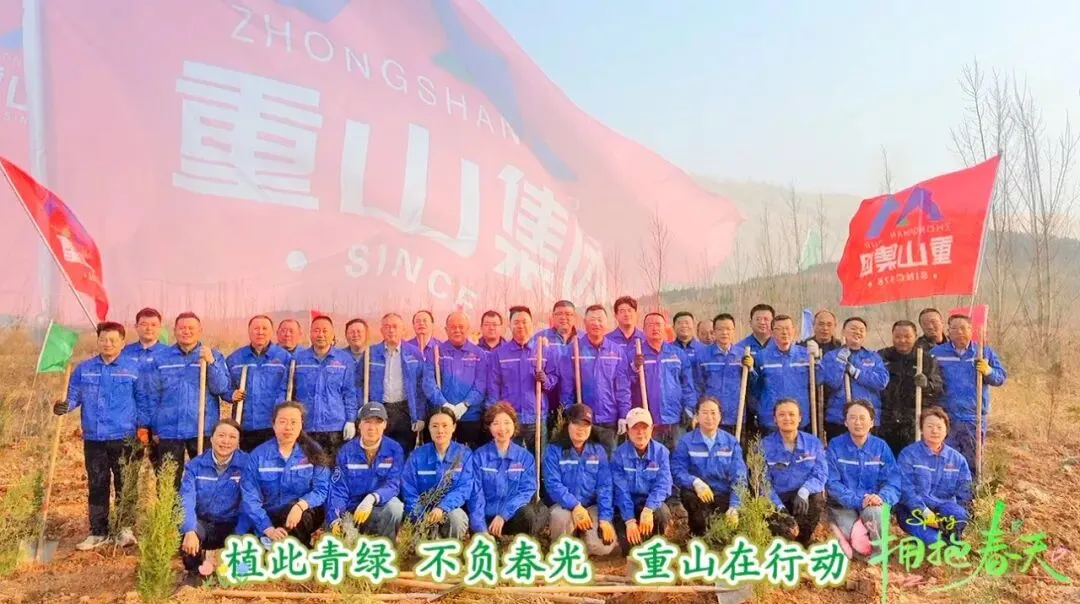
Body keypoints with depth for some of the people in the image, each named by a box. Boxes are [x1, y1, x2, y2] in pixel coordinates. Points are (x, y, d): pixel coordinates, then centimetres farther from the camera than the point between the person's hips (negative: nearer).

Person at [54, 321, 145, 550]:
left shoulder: (135, 367, 1)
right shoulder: (83, 368, 8)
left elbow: (143, 400, 4)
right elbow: (73, 396, 9)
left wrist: (143, 428, -1)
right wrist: (63, 406, -14)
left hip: (123, 437, -3)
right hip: (93, 438, 3)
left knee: (125, 485, 1)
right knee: (96, 486, 10)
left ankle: (125, 529, 12)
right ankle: (98, 532, 20)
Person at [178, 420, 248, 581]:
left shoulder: (246, 464, -8)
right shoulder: (195, 465, -3)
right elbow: (186, 500, -16)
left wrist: (239, 537, -24)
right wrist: (190, 531, -34)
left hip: (231, 526, -1)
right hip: (202, 524, 1)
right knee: (184, 532, -32)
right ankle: (196, 570, 2)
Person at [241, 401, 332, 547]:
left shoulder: (313, 452, 0)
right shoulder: (258, 455, 0)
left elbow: (321, 489, -7)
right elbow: (250, 498, -7)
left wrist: (301, 505, -29)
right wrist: (268, 529, -21)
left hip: (304, 515, 1)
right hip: (271, 518, 0)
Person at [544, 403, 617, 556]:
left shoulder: (598, 451, 4)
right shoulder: (554, 450, -3)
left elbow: (605, 487, -2)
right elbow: (553, 484, -13)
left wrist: (605, 518, -15)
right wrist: (575, 506, -27)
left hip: (592, 507, 2)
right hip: (565, 506, -1)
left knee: (602, 546, -24)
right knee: (560, 515, -37)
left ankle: (582, 538, 12)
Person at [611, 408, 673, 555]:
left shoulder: (661, 451, -7)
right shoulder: (620, 454, -10)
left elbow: (663, 484, -16)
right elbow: (621, 490, -13)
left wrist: (648, 509, -33)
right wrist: (630, 520, -24)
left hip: (651, 504, 1)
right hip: (626, 507, -1)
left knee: (662, 512, -33)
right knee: (629, 544, -24)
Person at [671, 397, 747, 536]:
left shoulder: (731, 442, 3)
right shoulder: (686, 442, -2)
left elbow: (738, 478, -2)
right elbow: (677, 471, -10)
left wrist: (734, 507, -15)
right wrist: (695, 482, -31)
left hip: (724, 496, 1)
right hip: (699, 494, -1)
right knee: (688, 494, -34)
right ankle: (699, 536, -7)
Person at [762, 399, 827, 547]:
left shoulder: (813, 442, 3)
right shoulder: (765, 445, -2)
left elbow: (821, 474, -6)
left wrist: (804, 491, -28)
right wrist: (780, 508, -22)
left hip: (805, 498, 2)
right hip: (777, 500, -2)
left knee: (816, 498, -33)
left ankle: (800, 541, -11)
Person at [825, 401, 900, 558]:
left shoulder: (881, 447, 1)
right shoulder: (835, 445, -5)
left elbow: (893, 483, -4)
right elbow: (832, 484, -11)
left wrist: (881, 497, -26)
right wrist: (858, 501, -25)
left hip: (873, 505, 2)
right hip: (844, 506, -2)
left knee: (873, 511, -34)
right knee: (862, 545, -27)